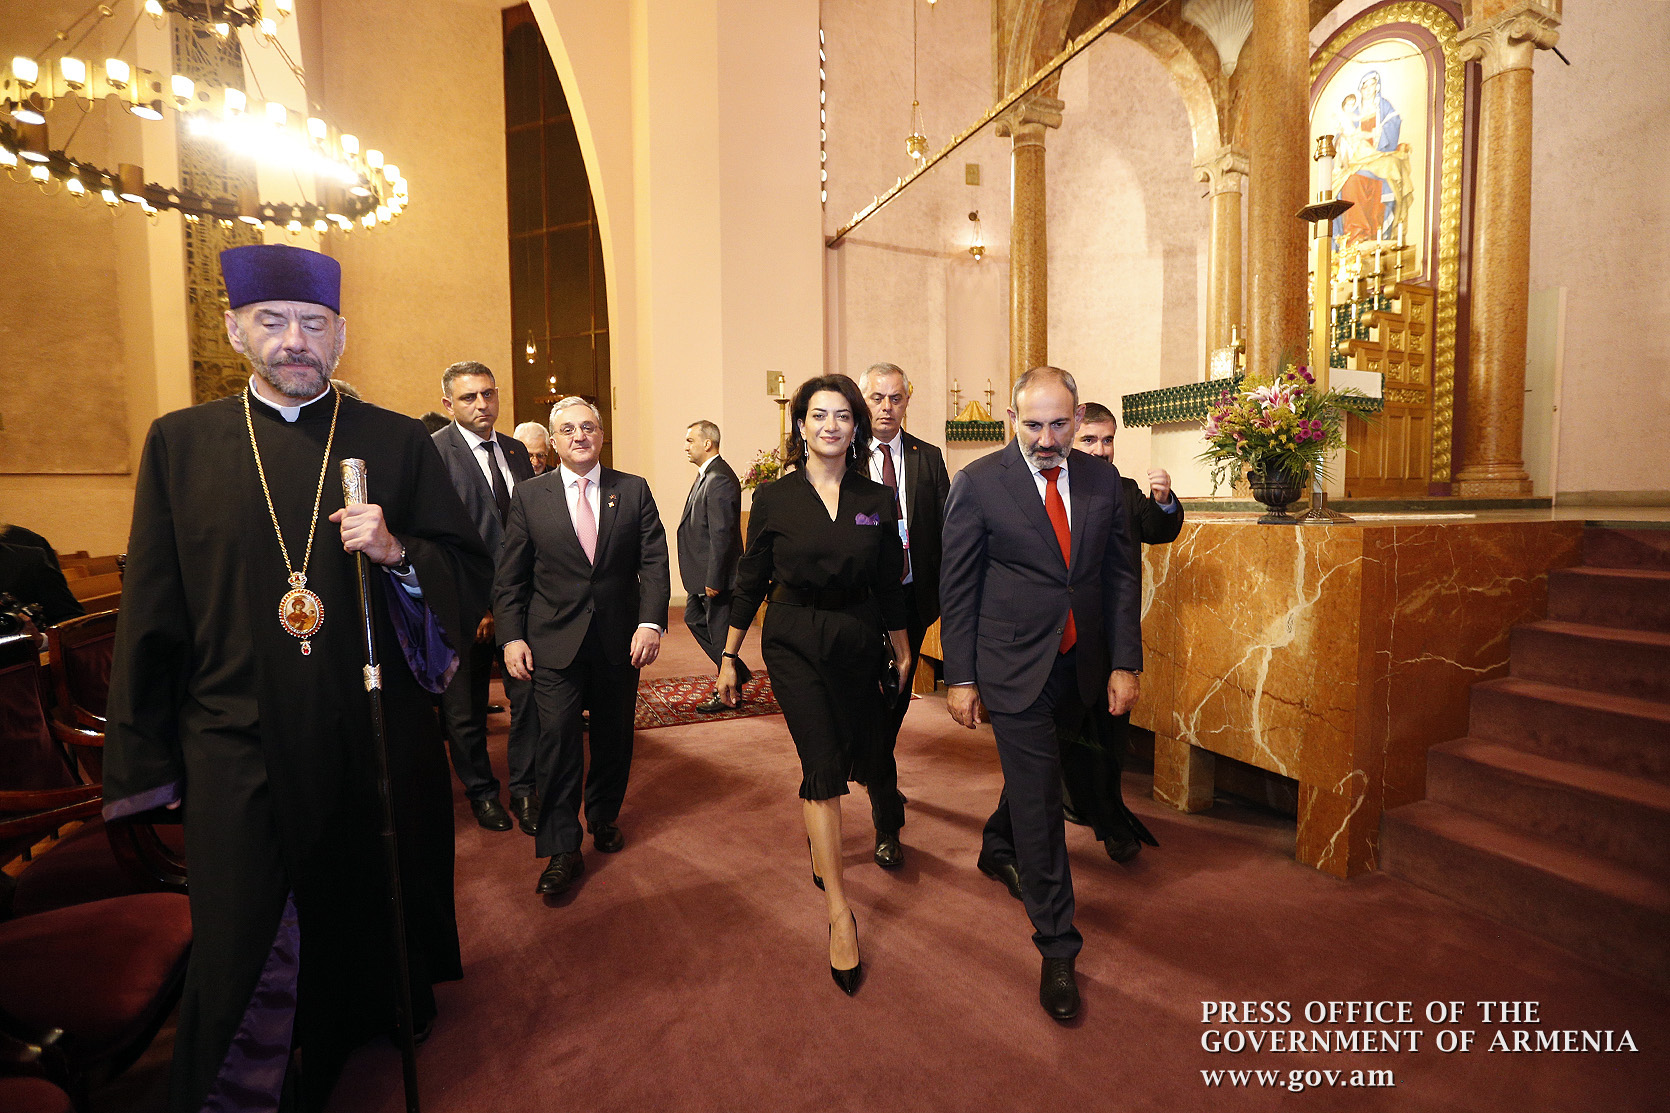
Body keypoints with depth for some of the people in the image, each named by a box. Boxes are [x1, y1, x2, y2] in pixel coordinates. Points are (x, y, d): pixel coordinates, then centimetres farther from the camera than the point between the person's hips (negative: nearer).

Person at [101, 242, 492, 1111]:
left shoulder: (399, 443, 0)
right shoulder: (179, 442, 3)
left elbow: (472, 570, -2)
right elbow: (152, 612, 4)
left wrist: (397, 552, -22)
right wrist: (147, 763, 3)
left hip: (378, 741, 1)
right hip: (240, 747, 0)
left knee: (381, 901, 19)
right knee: (244, 941, 8)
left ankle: (395, 1009, 47)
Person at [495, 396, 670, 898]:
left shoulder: (633, 490, 2)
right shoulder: (529, 495, 3)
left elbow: (654, 561, -2)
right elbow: (510, 576, 4)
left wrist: (651, 622, -14)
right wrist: (512, 637, -4)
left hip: (621, 640, 1)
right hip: (554, 642, -1)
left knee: (614, 737, 13)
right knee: (557, 740, -4)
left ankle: (603, 817, 37)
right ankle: (562, 851, 10)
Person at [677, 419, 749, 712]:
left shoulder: (720, 480, -21)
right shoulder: (706, 474, 12)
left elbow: (721, 534, -24)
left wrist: (713, 580, -22)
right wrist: (704, 577, 17)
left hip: (716, 574, -11)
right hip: (702, 572, 11)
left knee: (718, 630, 2)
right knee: (694, 618, 21)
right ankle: (738, 673, 30)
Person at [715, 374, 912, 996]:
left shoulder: (878, 501, 0)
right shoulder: (774, 499, -5)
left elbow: (889, 585, 8)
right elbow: (751, 581, 1)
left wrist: (902, 650, 15)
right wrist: (729, 655, 3)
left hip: (857, 641, 3)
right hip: (793, 643, -3)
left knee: (844, 758, 15)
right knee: (823, 764, -9)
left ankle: (814, 841, 48)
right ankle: (838, 909, 3)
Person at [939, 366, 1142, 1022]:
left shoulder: (1102, 479, 3)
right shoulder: (978, 483, -10)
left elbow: (1120, 574, 6)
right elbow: (957, 588, -7)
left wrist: (1125, 662, 0)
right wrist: (960, 678, -8)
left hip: (1079, 665, 5)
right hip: (1013, 666, -5)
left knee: (1034, 772, 23)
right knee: (1039, 801, 0)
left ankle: (997, 850, 52)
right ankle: (1057, 950, 17)